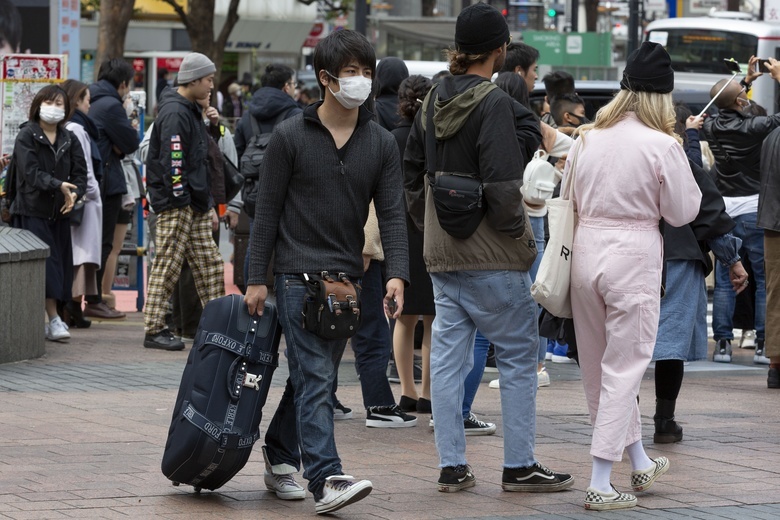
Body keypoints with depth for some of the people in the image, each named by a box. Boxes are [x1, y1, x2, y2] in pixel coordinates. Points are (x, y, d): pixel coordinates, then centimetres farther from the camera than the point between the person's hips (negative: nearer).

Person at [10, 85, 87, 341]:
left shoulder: (69, 140, 12)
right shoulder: (26, 136, -2)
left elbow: (80, 173, 4)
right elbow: (31, 172, -14)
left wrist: (74, 193, -16)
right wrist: (59, 186, -24)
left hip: (60, 212, 5)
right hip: (32, 211, -5)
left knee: (61, 267, 3)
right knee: (45, 264, -11)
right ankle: (53, 319, -12)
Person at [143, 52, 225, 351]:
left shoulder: (191, 110, 16)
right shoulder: (174, 113, -16)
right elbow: (172, 159, -21)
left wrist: (212, 125, 12)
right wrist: (180, 198, -21)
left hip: (195, 205, 10)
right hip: (176, 204, -10)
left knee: (209, 264, 12)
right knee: (167, 266, -6)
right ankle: (154, 330, -2)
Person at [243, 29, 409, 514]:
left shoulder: (381, 143, 5)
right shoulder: (291, 137, -4)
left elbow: (392, 213, 1)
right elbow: (268, 212, -2)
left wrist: (397, 273, -14)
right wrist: (257, 279, -5)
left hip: (348, 277, 4)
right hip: (300, 274, -4)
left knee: (316, 378, 12)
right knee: (315, 380, -12)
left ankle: (279, 456, 29)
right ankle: (326, 479, -19)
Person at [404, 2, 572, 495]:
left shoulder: (434, 100, 9)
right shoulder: (494, 103, -15)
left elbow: (412, 171, 14)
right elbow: (501, 183, -20)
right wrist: (518, 233, -8)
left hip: (441, 251, 7)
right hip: (492, 256, -7)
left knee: (448, 356, 7)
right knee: (518, 353, 3)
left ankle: (452, 466, 9)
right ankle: (520, 466, 5)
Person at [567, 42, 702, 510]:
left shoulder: (588, 139, 3)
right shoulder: (662, 146, -12)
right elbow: (682, 213, -3)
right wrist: (682, 167, 10)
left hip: (587, 248, 5)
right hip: (634, 255, -5)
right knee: (623, 369, 2)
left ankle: (641, 463, 34)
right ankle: (600, 485, -2)